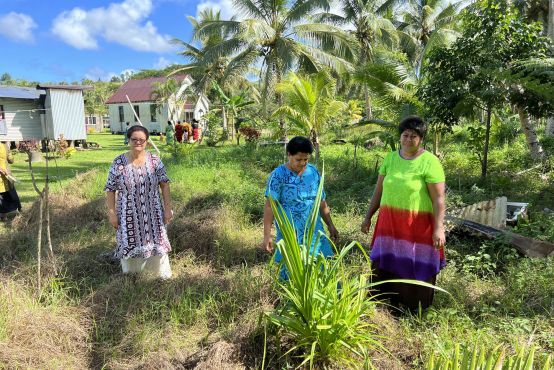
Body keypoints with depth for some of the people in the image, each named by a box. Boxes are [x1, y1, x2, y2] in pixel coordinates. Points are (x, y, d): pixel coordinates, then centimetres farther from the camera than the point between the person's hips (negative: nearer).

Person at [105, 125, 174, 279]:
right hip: (128, 215, -1)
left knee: (156, 243, 10)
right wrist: (112, 213, -4)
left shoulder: (155, 160, -3)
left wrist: (167, 208, -4)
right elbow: (110, 189, -2)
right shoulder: (118, 162, -5)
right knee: (129, 245, 9)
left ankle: (164, 276, 28)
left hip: (152, 213, 1)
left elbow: (164, 184, -1)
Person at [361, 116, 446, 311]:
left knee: (415, 268, 9)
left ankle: (416, 308, 29)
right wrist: (368, 217, 10)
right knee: (387, 264, 12)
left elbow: (439, 198, -13)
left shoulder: (429, 162, -10)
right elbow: (379, 190, 10)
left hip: (417, 225, -4)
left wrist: (439, 229, -19)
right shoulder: (390, 158, 5)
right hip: (389, 223, 5)